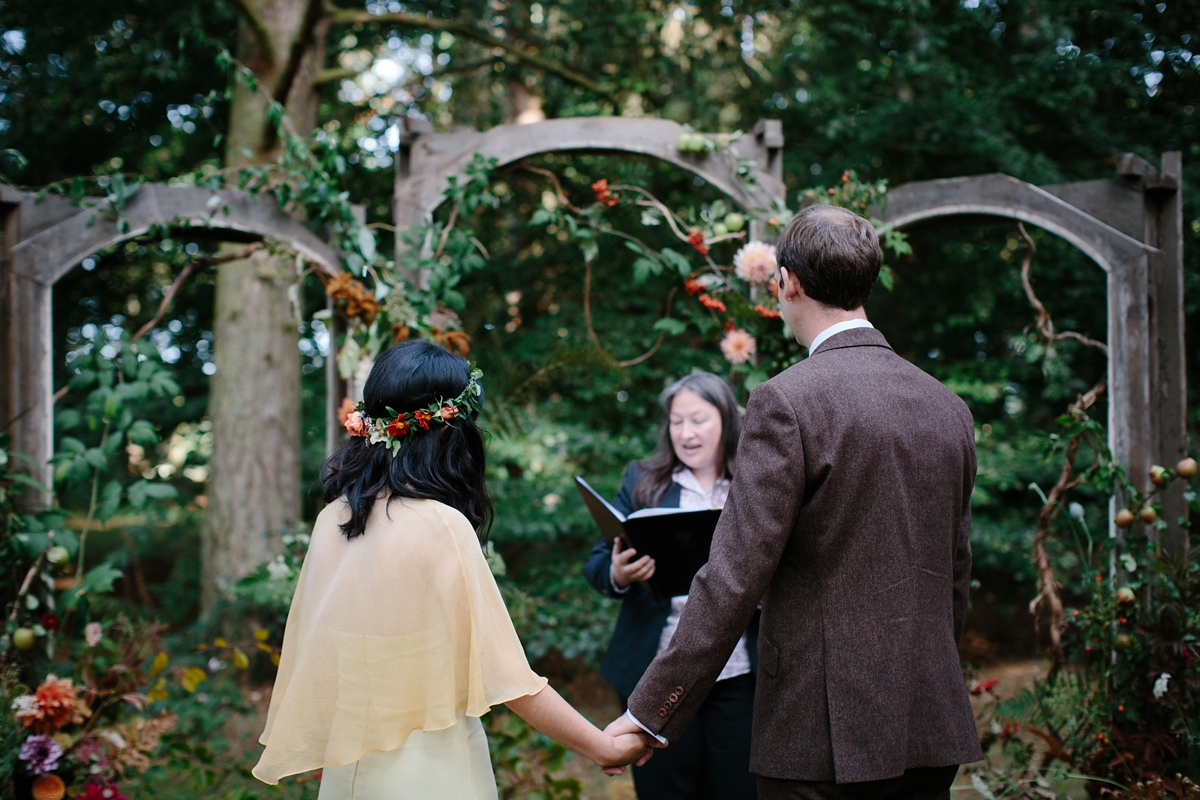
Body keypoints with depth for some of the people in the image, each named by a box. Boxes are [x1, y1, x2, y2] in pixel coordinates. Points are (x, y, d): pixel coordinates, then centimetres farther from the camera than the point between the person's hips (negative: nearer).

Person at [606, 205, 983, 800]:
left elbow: (734, 577, -17)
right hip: (931, 729, 6)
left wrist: (650, 714, -12)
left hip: (824, 731, -6)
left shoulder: (786, 401, -13)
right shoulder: (950, 408, 8)